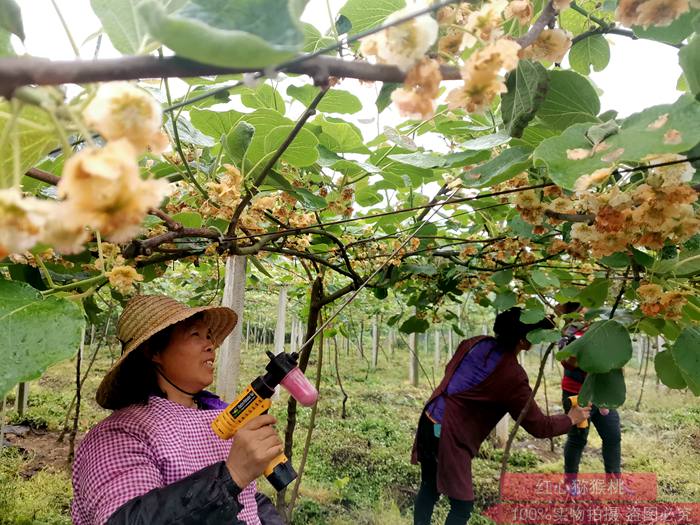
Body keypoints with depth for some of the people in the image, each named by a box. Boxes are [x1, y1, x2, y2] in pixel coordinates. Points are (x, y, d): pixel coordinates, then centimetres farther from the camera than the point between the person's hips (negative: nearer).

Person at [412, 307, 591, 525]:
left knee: (429, 488, 23)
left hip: (428, 422, 8)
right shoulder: (512, 376, -17)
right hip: (449, 437, -7)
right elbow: (539, 426, -6)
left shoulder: (475, 343, 2)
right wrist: (571, 419, 11)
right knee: (462, 506, 9)